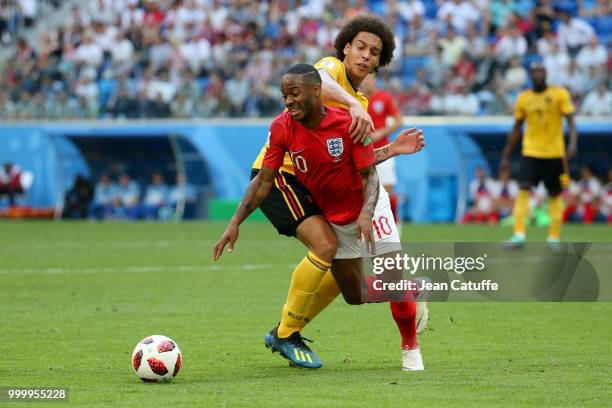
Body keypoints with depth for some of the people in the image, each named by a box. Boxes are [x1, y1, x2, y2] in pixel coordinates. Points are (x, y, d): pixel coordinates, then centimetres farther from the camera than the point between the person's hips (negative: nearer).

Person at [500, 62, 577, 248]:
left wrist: (573, 142, -25)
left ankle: (554, 237, 16)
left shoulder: (560, 94, -3)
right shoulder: (523, 98, 5)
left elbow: (570, 121, -7)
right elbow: (516, 129, 12)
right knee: (523, 190, -14)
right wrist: (505, 156, 11)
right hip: (530, 153, 1)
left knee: (554, 196, 6)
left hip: (555, 154, -1)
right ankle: (519, 235, -17)